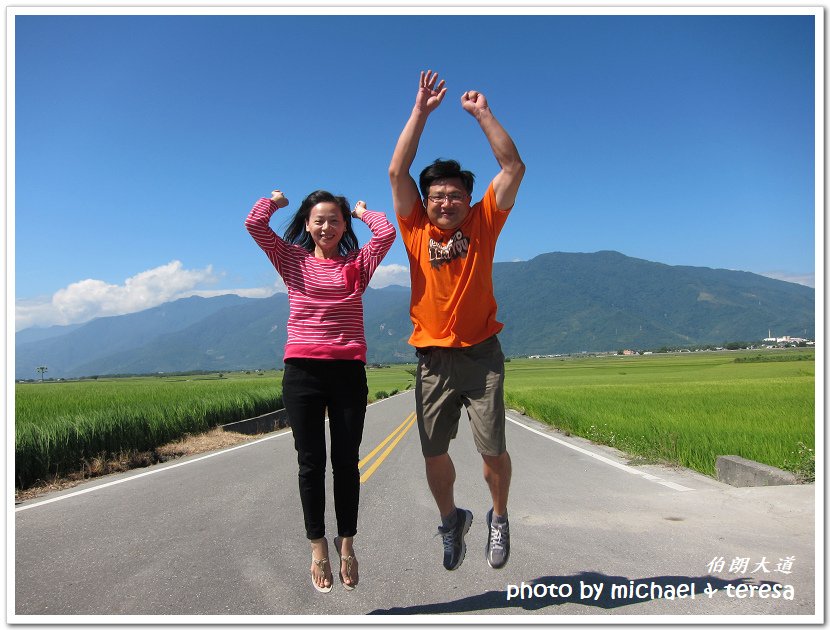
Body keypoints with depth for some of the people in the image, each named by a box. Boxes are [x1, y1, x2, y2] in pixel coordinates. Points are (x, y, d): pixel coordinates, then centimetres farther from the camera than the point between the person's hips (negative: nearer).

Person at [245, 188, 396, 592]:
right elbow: (254, 224, -1)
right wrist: (275, 200, 17)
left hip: (348, 372, 0)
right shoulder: (292, 259, 9)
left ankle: (346, 543, 24)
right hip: (302, 372, 0)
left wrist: (362, 212, 12)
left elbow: (387, 232, -7)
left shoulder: (358, 264, 9)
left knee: (346, 461, 7)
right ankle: (317, 547, 20)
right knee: (311, 463, 6)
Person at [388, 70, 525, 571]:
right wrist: (422, 110, -2)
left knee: (493, 449, -1)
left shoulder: (482, 224, 3)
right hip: (433, 360, 1)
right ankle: (451, 520, 34)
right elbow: (397, 171, -2)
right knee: (434, 454, 7)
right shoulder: (416, 228, 3)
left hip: (481, 355, -1)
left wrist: (482, 113, -1)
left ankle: (499, 519, 29)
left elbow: (513, 167, -1)